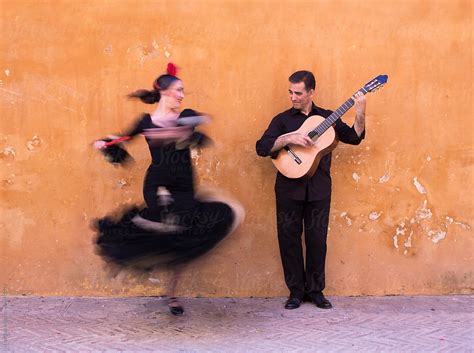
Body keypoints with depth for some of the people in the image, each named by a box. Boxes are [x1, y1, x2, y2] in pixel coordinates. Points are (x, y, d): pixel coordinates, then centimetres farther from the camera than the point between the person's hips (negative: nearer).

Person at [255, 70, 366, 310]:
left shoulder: (327, 118, 9)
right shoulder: (283, 119, 4)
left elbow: (354, 137, 6)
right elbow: (262, 148, -6)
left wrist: (360, 113, -8)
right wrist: (288, 139, -19)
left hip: (319, 189, 1)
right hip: (289, 188, 0)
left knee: (317, 239, 5)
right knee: (289, 238, 3)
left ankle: (315, 290, 16)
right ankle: (296, 291, 14)